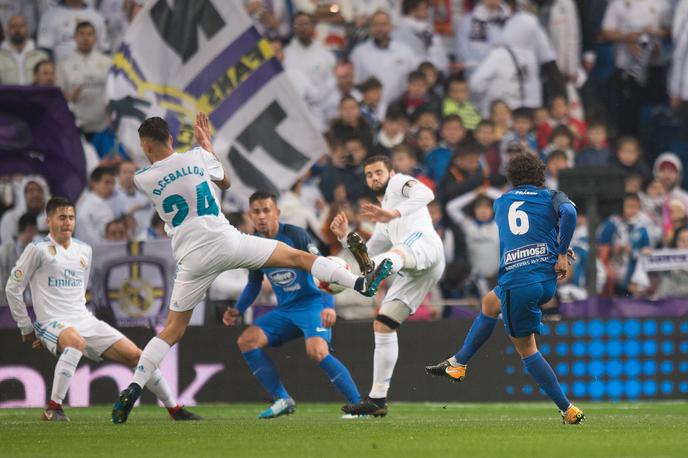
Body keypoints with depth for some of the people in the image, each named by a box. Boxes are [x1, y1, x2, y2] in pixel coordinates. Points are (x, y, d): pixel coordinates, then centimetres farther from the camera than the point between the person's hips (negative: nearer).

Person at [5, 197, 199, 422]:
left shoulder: (84, 250, 15)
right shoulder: (38, 249, -4)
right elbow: (13, 288, 0)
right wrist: (27, 328, 2)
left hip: (85, 321, 6)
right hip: (52, 323, -6)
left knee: (135, 355, -3)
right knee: (76, 341, -41)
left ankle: (174, 409, 10)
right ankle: (53, 408, -38)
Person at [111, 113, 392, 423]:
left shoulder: (143, 180, 0)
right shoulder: (197, 157, 2)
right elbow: (225, 182, 24)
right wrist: (206, 143, 33)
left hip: (193, 259, 0)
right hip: (225, 242, 0)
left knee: (172, 329, 9)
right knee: (298, 257, 8)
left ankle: (132, 389, -2)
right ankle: (361, 283, -4)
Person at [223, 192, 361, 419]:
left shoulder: (295, 236, -14)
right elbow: (254, 285, 20)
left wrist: (329, 305, -30)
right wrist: (237, 311, 4)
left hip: (312, 303, -7)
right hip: (285, 310, 7)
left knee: (316, 351, -30)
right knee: (246, 340, -9)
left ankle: (359, 404, -21)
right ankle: (283, 400, -2)